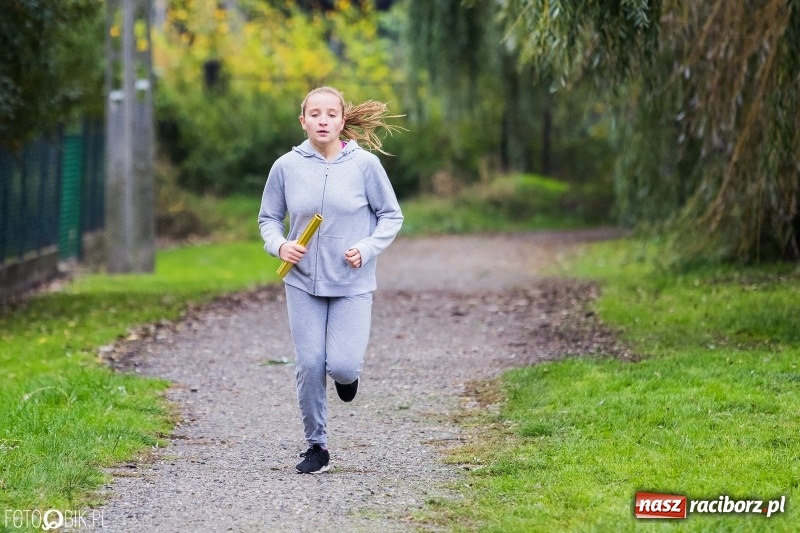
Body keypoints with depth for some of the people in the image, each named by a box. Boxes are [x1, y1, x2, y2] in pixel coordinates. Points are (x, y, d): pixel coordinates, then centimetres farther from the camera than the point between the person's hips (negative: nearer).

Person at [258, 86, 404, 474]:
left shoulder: (365, 164, -7)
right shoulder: (286, 166, -3)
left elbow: (391, 216, 2)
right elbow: (268, 218, 9)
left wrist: (367, 249, -14)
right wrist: (280, 245, -11)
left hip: (352, 285, -2)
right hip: (303, 282, 2)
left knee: (342, 366, -12)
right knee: (309, 365, -2)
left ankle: (347, 373, 27)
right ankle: (316, 446, 14)